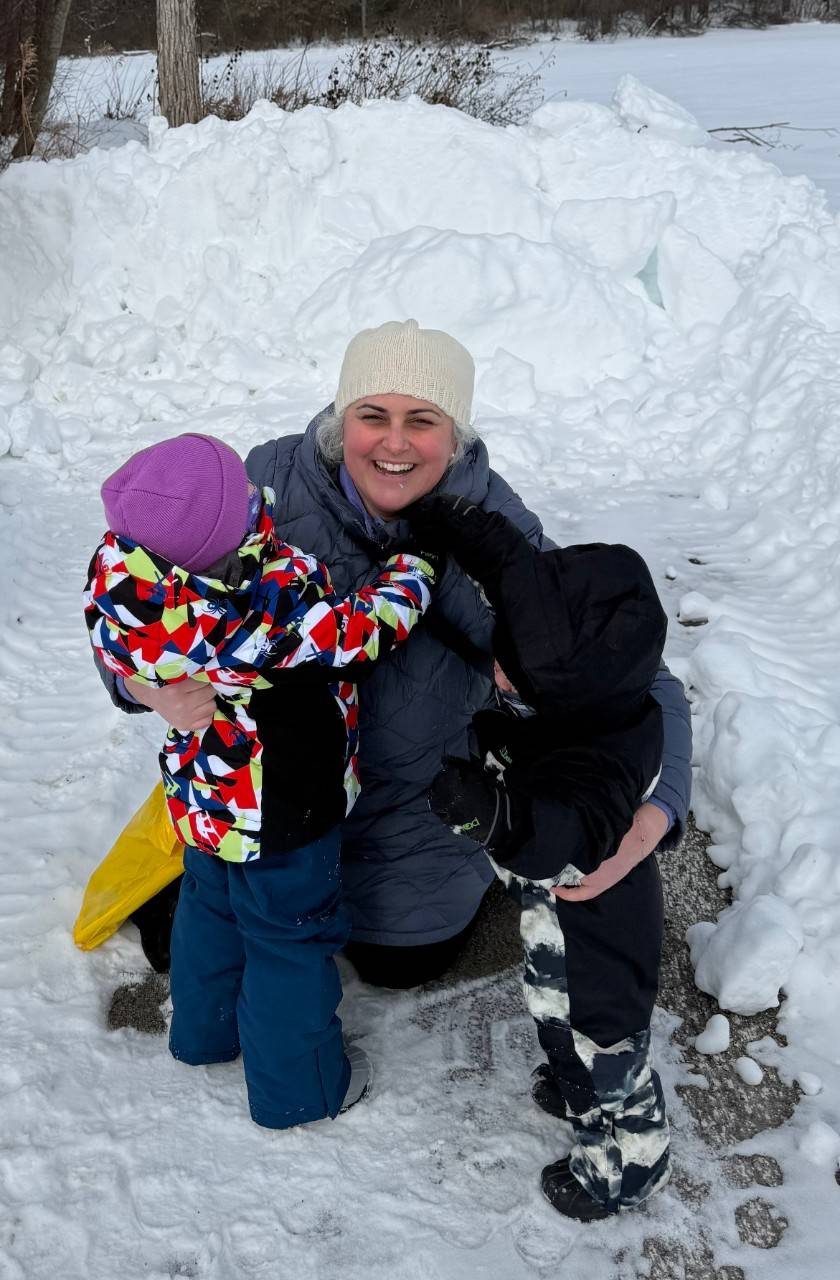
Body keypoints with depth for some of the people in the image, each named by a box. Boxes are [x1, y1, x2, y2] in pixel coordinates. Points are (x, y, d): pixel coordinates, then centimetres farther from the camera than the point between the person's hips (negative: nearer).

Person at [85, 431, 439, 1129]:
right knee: (291, 938, 16)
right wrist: (419, 562, -11)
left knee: (210, 905, 30)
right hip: (282, 814, -6)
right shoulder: (271, 607, -40)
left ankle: (207, 1029, 54)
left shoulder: (127, 571, -21)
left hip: (201, 796, 7)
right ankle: (295, 1086, 37)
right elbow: (367, 630, -24)